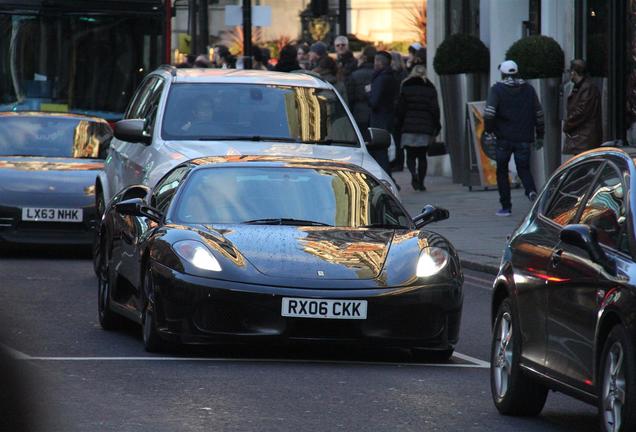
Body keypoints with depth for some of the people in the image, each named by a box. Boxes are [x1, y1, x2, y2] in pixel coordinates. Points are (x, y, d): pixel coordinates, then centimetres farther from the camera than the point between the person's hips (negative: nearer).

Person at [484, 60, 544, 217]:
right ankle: (531, 191, -21)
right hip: (524, 138, 2)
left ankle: (506, 207, 10)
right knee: (524, 168, 10)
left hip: (504, 138, -2)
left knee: (502, 171, 10)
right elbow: (539, 114, 12)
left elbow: (489, 113, -15)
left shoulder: (497, 89, -3)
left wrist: (489, 130, -2)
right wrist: (539, 136, 19)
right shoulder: (528, 89, 9)